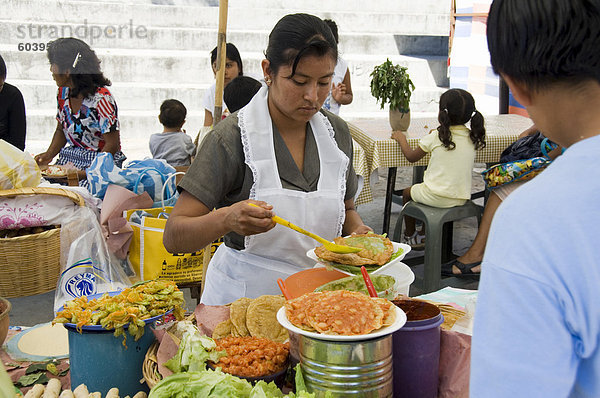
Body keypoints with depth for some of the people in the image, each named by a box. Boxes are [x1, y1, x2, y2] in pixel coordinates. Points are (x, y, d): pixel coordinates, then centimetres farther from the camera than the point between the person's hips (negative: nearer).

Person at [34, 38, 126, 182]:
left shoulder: (101, 98, -17)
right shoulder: (63, 92, 7)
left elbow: (112, 145, -16)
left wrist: (86, 172, -23)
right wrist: (49, 155, 1)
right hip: (71, 158, 7)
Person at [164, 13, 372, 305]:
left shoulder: (336, 131, 5)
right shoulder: (231, 138, -11)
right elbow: (173, 238, -13)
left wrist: (357, 231, -1)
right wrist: (226, 219, -32)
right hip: (242, 298, -4)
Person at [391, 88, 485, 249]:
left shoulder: (436, 137, -13)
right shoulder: (472, 138, -1)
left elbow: (411, 156, -1)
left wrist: (401, 139, 18)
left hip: (438, 197, -5)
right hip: (461, 198, 5)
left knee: (407, 192, 24)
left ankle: (409, 236, 38)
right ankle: (423, 234, 38)